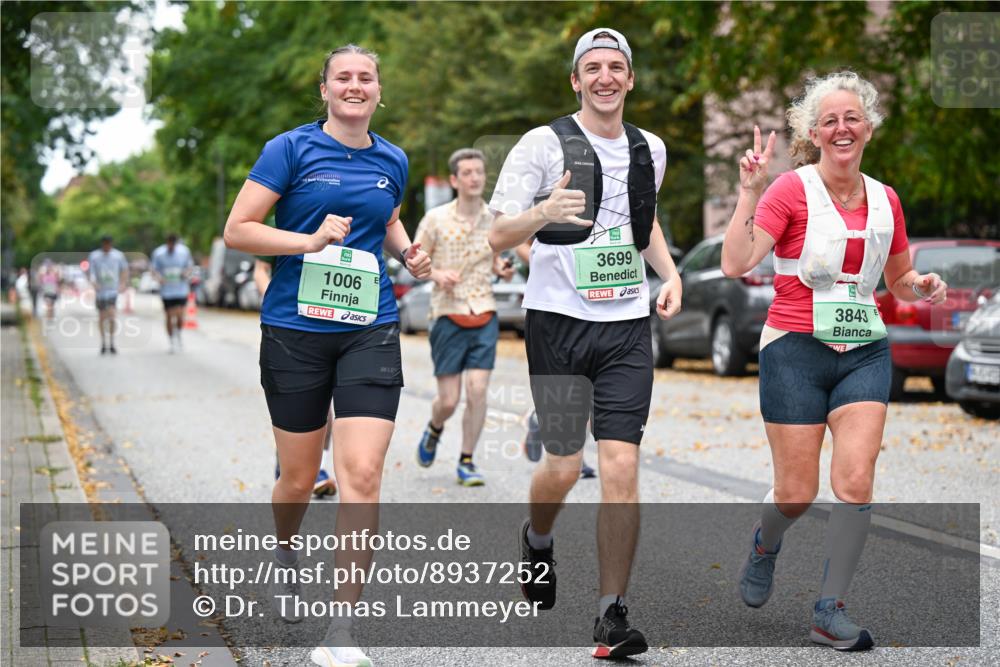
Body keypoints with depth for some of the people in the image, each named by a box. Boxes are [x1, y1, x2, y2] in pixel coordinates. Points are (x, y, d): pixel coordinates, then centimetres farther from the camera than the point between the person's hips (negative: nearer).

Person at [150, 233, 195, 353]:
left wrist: (186, 273, -12)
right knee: (170, 316, 2)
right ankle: (172, 342, 16)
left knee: (180, 316, -8)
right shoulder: (158, 253, -3)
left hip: (181, 290, 0)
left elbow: (190, 266, 10)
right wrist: (159, 278, -20)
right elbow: (154, 270, 1)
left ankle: (178, 336, 21)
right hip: (166, 291, 0)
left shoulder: (184, 251, 0)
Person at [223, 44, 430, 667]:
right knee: (299, 478, 9)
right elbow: (237, 229, -5)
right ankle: (285, 551, 45)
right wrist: (311, 240, -17)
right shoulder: (291, 149, -3)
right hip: (295, 330, -2)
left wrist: (408, 252, 9)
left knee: (363, 474, -12)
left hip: (370, 331, 2)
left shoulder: (393, 161, 10)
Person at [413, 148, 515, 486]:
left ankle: (466, 462, 8)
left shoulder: (495, 219, 4)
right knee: (449, 399, -1)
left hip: (485, 314, 2)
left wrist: (503, 269, -6)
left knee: (477, 390, -7)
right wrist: (437, 274, -17)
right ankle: (434, 430, 35)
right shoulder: (435, 219, -4)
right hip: (448, 315, -2)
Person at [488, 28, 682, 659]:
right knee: (564, 466, 1)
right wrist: (544, 213, -29)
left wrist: (671, 273, 12)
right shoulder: (545, 144, -4)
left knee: (621, 467, -6)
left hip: (628, 325, 3)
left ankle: (613, 614, 1)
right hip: (559, 321, -3)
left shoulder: (650, 149, 11)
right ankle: (538, 540, 36)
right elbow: (499, 234, -8)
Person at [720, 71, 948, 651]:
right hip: (797, 348, -3)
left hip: (865, 352, 4)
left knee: (856, 482, -10)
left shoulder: (886, 200, 8)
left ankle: (831, 609, 3)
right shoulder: (792, 190, -7)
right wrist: (750, 191, -24)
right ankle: (766, 544, 36)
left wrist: (922, 288, -1)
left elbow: (899, 280, 21)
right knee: (798, 493, 0)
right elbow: (736, 263, -18)